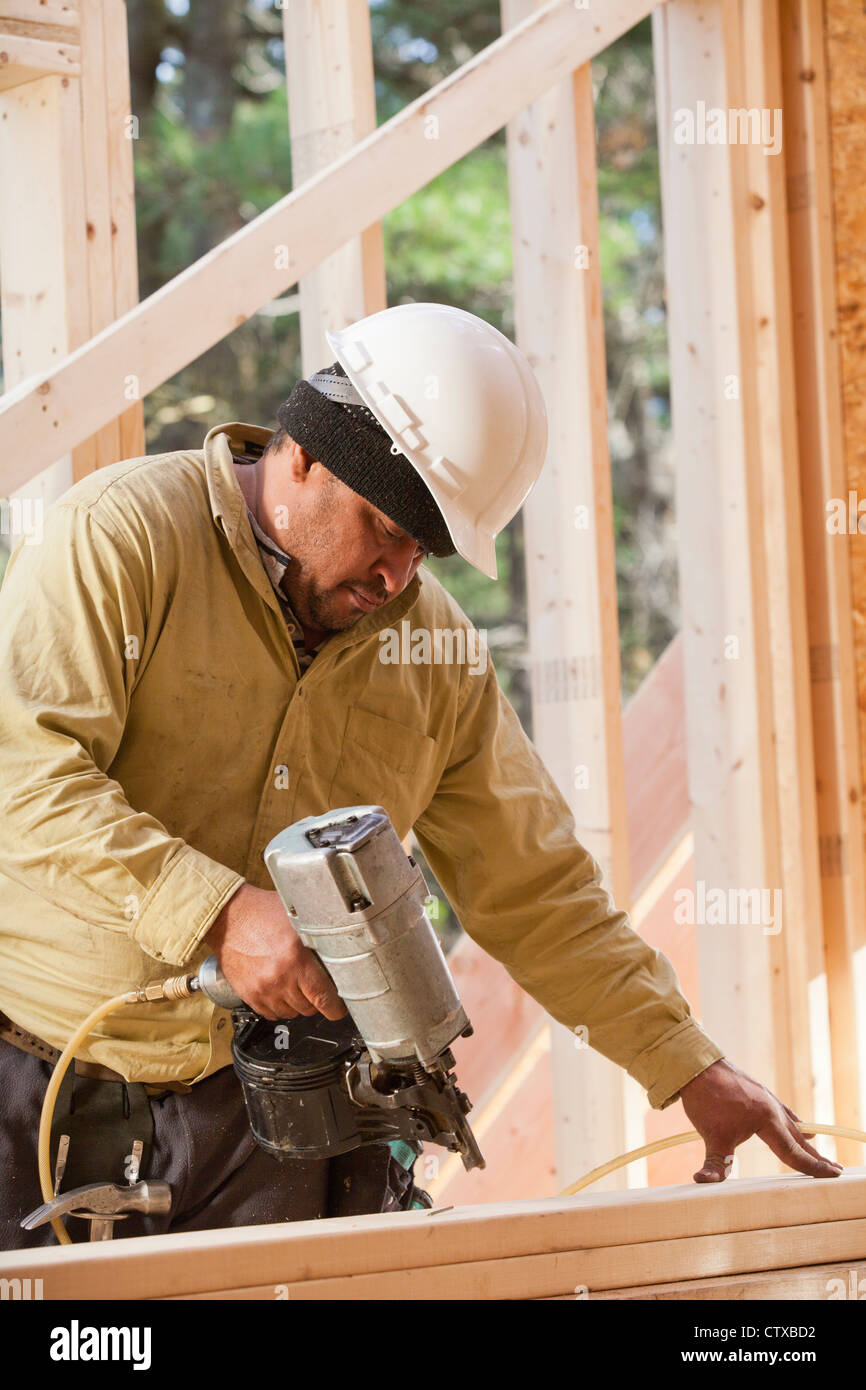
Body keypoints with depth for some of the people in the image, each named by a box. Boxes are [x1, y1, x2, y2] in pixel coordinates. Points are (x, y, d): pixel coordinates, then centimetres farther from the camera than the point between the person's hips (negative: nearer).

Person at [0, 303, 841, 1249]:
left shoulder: (434, 648, 9)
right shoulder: (120, 536, -8)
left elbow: (532, 890, 14)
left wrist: (690, 1070, 7)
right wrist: (215, 913, -27)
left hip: (260, 1105, 4)